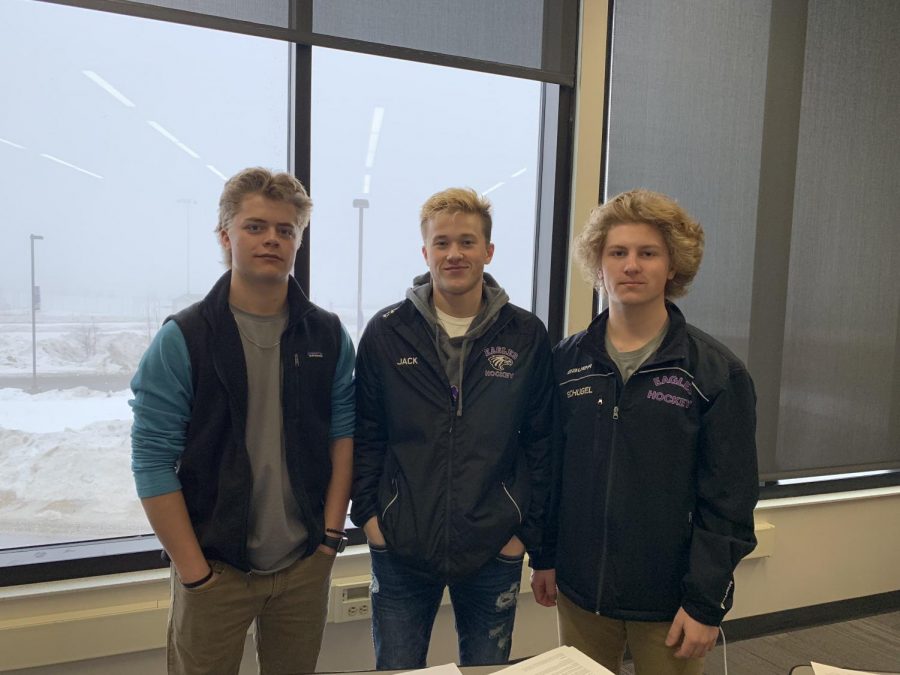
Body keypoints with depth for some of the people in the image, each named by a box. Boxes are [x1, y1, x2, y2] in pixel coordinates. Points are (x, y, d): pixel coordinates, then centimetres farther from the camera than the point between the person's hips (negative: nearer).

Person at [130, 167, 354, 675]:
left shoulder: (329, 335, 1)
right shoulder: (182, 339, -8)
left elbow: (344, 434, 3)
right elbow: (153, 462, -9)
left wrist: (331, 532, -2)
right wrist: (194, 571, -10)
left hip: (307, 565, 3)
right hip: (215, 567, -2)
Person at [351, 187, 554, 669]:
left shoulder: (526, 335, -4)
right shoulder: (386, 332, -4)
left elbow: (541, 441, 0)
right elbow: (365, 434, 2)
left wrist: (527, 529, -1)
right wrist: (367, 512, -3)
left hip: (494, 554, 1)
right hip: (400, 551, 0)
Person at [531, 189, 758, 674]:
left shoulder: (716, 371, -9)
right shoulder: (567, 361, 0)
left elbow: (728, 502, -8)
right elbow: (548, 468, 5)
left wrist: (706, 602, -10)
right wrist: (545, 557, 5)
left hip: (669, 602, -2)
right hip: (580, 591, 3)